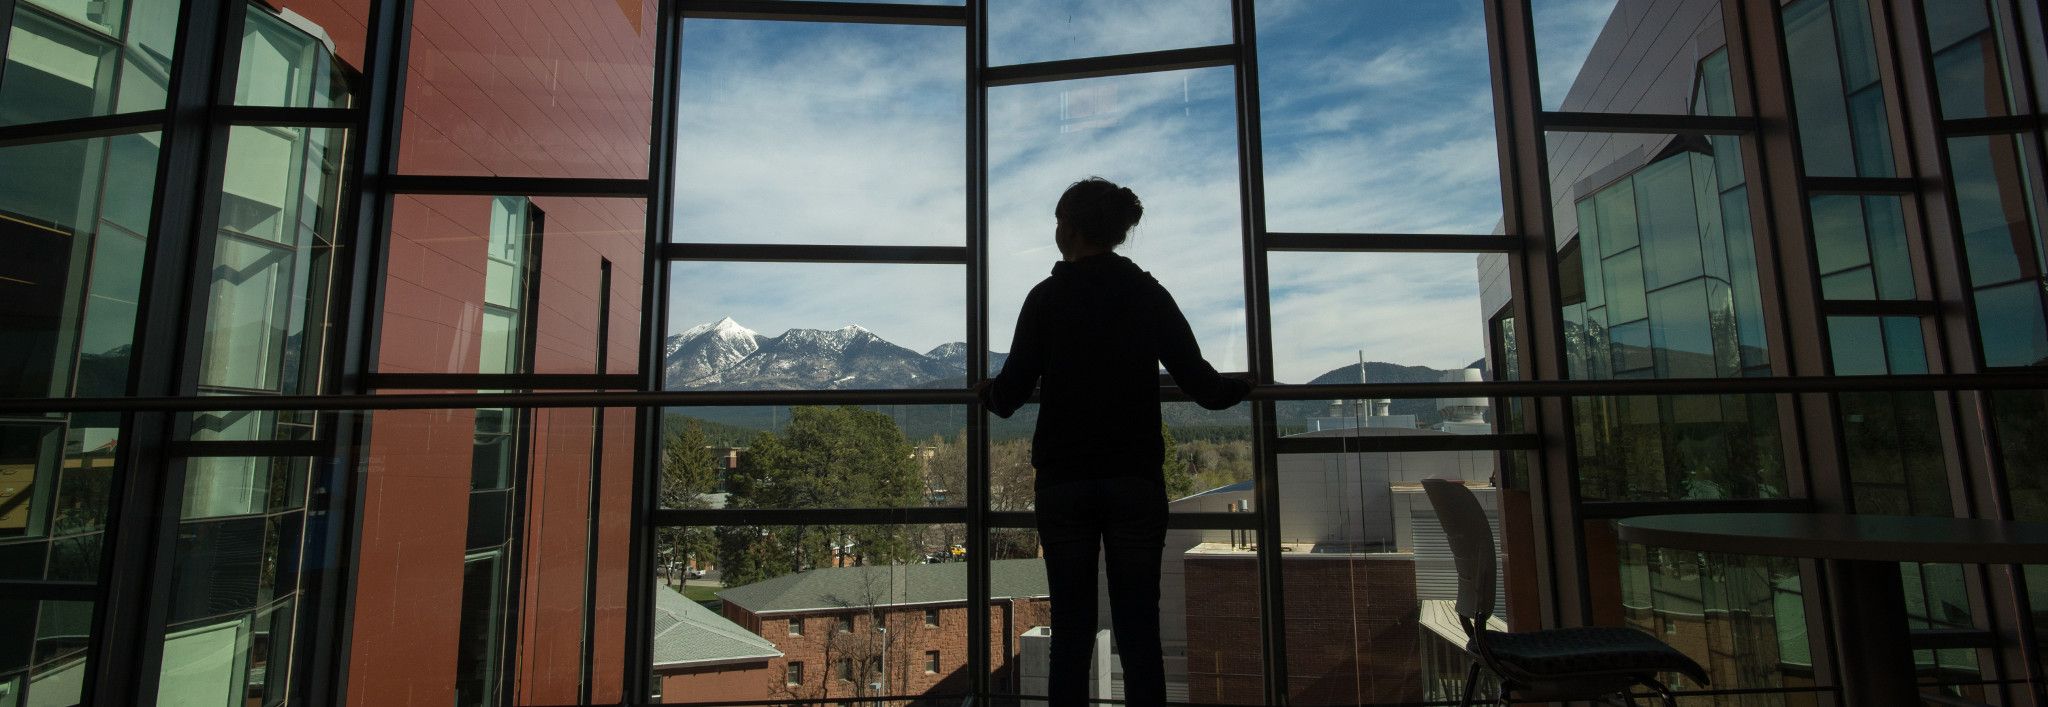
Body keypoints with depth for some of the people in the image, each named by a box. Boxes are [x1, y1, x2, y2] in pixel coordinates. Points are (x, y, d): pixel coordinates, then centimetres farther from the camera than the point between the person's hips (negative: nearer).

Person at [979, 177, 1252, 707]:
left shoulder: (1047, 297, -1)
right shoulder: (1149, 294, 2)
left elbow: (1011, 391, -3)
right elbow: (1197, 380, 1)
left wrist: (988, 394, 20)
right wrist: (1238, 389, 22)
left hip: (1063, 481, 0)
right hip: (1135, 480, 1)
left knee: (1071, 632, 7)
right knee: (1139, 630, 5)